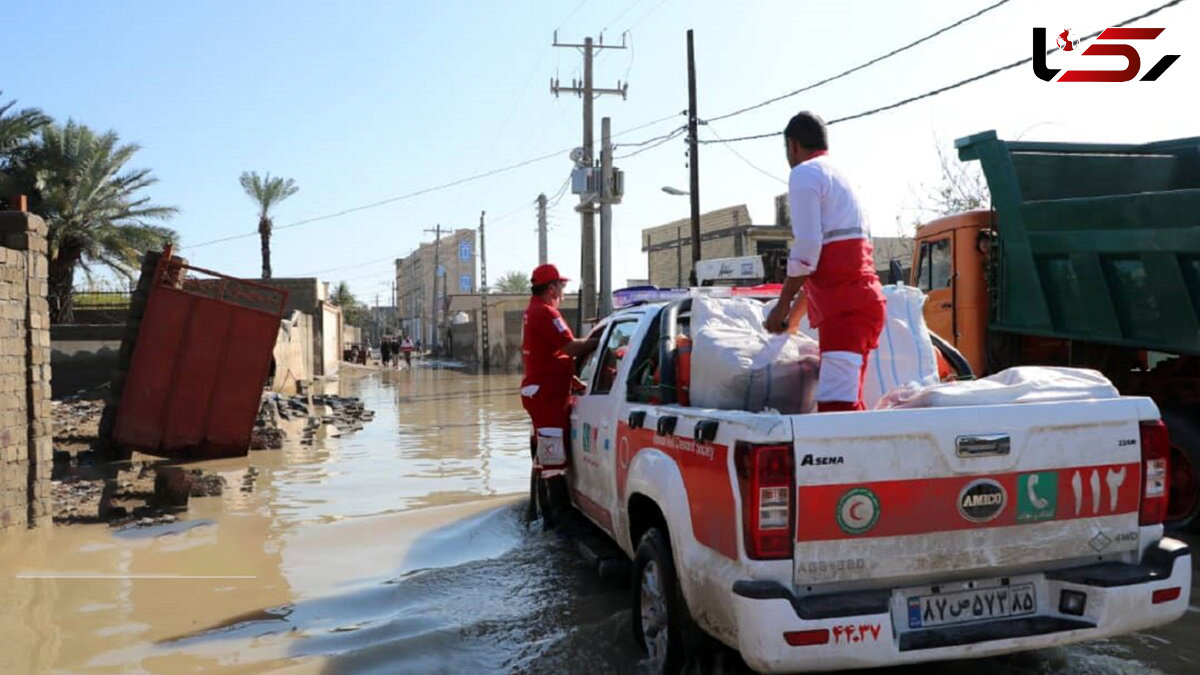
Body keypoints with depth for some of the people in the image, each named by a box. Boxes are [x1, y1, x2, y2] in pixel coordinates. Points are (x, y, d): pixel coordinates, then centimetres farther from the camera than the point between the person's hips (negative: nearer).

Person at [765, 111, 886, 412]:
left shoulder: (804, 174, -2)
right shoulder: (838, 176, 28)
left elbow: (807, 249, -15)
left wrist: (782, 305, -6)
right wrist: (794, 315, 36)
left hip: (845, 306, -10)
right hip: (860, 299, 10)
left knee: (836, 404, -18)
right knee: (844, 402, 14)